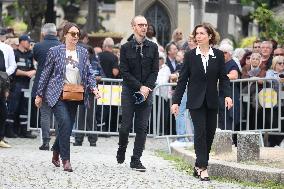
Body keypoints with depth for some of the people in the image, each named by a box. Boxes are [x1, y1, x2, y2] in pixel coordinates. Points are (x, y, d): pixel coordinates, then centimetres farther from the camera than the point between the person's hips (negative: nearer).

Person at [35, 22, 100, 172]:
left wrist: (93, 88, -10)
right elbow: (46, 74, 4)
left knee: (67, 127, 8)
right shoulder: (55, 51, 0)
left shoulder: (83, 52, 9)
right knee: (65, 123, -20)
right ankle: (65, 160, -16)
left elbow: (89, 73, 9)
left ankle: (56, 154, 32)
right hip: (57, 95, -4)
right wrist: (39, 95, 5)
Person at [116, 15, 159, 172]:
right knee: (126, 125, -1)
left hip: (146, 91, 2)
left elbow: (155, 70, 4)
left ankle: (136, 160, 4)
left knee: (142, 127, -1)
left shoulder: (153, 47, 7)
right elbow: (125, 72, -5)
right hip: (129, 91, -2)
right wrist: (140, 87, -12)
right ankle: (122, 147, 28)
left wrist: (147, 87, -9)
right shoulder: (126, 48, 0)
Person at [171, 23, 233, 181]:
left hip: (212, 101, 2)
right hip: (196, 101, -2)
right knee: (200, 132, -11)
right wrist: (176, 101, -2)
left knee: (210, 133, 4)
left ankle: (199, 166, 16)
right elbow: (183, 80, 2)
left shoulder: (218, 55, 3)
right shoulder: (190, 55, 0)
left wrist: (227, 95, -13)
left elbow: (223, 78, 3)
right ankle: (203, 168, -12)